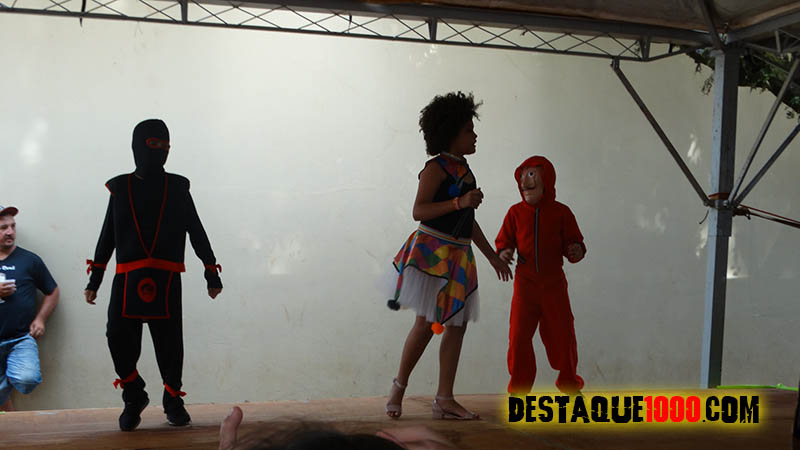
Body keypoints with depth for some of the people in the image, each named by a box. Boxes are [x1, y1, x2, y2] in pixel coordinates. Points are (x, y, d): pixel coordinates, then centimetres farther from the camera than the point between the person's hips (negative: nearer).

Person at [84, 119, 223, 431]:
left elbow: (197, 232, 12)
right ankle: (134, 397, 11)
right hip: (127, 279, 0)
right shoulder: (120, 188, 10)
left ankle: (173, 401, 20)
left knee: (169, 341, 1)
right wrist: (94, 279, 11)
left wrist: (212, 272, 10)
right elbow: (107, 236, 14)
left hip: (167, 280, 0)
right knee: (119, 337, -11)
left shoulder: (177, 187, 10)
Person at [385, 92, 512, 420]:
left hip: (459, 255, 8)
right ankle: (399, 386, 9)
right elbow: (418, 211, -16)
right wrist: (460, 202, -25)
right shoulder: (437, 167, -6)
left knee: (458, 325, 2)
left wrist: (493, 256, 26)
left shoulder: (463, 170, 19)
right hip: (432, 251, -8)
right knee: (426, 323, -10)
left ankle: (444, 400, 5)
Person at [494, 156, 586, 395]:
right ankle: (519, 386, 10)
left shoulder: (560, 212, 0)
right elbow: (504, 241, 7)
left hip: (553, 284, 0)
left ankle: (569, 381, 28)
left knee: (562, 333, 5)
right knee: (519, 335, -5)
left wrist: (576, 251, -20)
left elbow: (573, 242, 2)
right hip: (525, 284, 1)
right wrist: (504, 253, -14)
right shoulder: (515, 212, 3)